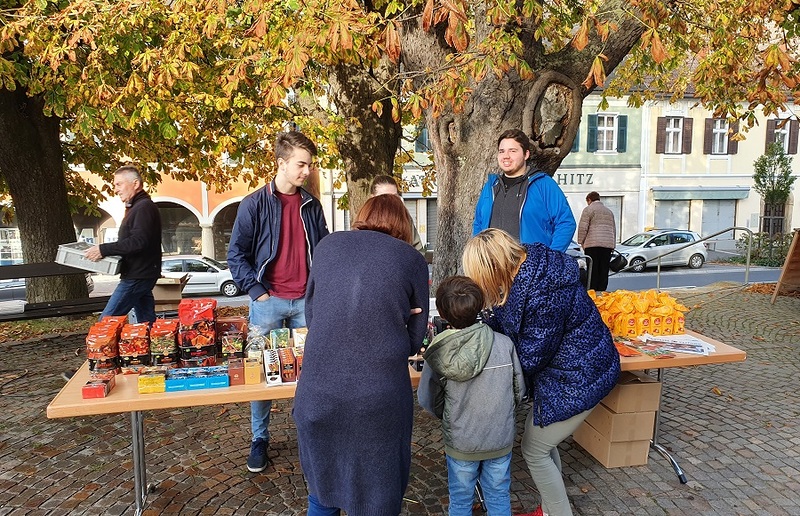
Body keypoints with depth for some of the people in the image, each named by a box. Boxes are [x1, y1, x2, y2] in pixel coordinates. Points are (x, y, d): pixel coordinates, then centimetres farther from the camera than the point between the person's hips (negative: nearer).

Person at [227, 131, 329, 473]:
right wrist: (256, 290, -10)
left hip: (306, 301, 3)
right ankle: (259, 439, 24)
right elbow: (236, 254, -2)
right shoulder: (255, 204, -4)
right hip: (269, 301, -3)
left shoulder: (311, 205, 7)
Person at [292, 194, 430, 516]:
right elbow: (416, 339, 7)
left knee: (323, 482, 26)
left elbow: (310, 312, 13)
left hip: (319, 388, 3)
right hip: (380, 395, -2)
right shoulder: (412, 259, 1)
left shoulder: (327, 245, 7)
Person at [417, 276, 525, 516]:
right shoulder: (504, 344, -16)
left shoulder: (438, 352, -18)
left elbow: (427, 399, -8)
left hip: (460, 442, -1)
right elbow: (519, 389, -5)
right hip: (501, 439, 1)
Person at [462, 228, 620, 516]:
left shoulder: (543, 294, -33)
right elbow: (503, 318, 9)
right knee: (543, 442, 19)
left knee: (534, 450, 4)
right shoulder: (527, 268, -6)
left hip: (577, 377, -9)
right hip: (565, 368, 9)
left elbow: (530, 357, -21)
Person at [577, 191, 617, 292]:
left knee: (593, 271, -5)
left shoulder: (588, 209, 2)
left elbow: (582, 228, -6)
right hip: (608, 244, 6)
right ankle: (601, 292, 5)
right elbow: (614, 230, 25)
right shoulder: (609, 211, 24)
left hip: (593, 244, -6)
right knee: (604, 271, 6)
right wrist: (613, 245, 26)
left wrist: (581, 242, 5)